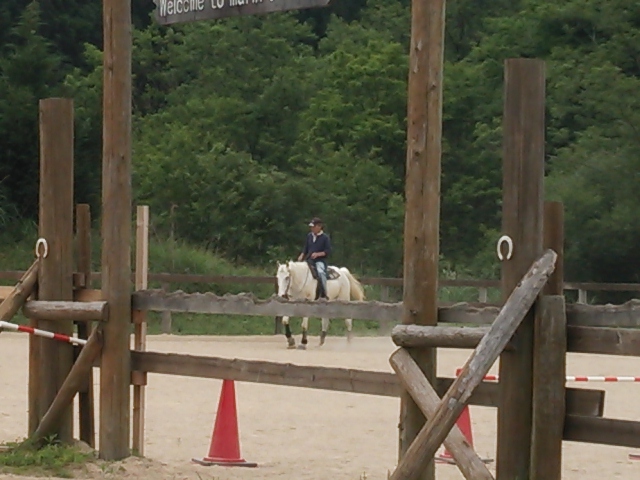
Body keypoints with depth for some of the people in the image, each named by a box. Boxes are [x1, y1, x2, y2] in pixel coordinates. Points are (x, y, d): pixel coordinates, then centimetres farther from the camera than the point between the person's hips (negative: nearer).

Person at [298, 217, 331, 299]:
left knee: (320, 272, -34)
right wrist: (301, 256, -2)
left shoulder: (325, 237, -3)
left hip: (320, 260, -7)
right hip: (309, 260, 7)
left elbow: (328, 251, -9)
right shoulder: (309, 236, 12)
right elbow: (305, 249, 17)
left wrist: (317, 254, -22)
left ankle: (323, 294, -32)